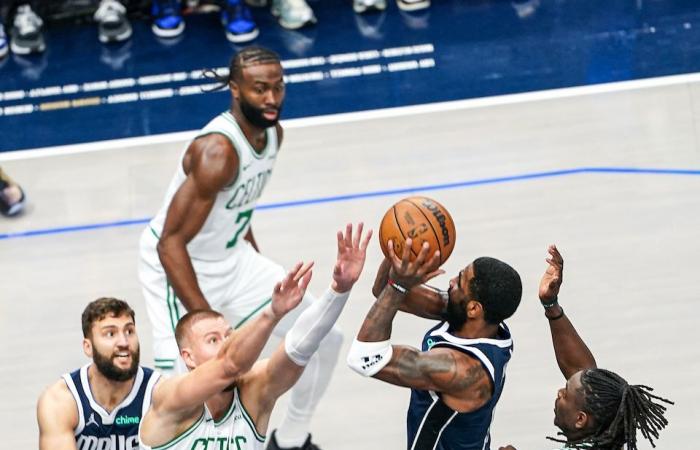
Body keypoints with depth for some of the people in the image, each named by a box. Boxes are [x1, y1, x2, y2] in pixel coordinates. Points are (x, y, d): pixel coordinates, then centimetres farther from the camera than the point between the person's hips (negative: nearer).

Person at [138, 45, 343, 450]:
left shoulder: (273, 132, -4)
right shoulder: (218, 151, -31)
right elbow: (171, 243, -31)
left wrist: (258, 262, 22)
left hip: (233, 259, 9)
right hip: (179, 268, -9)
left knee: (326, 340, 11)